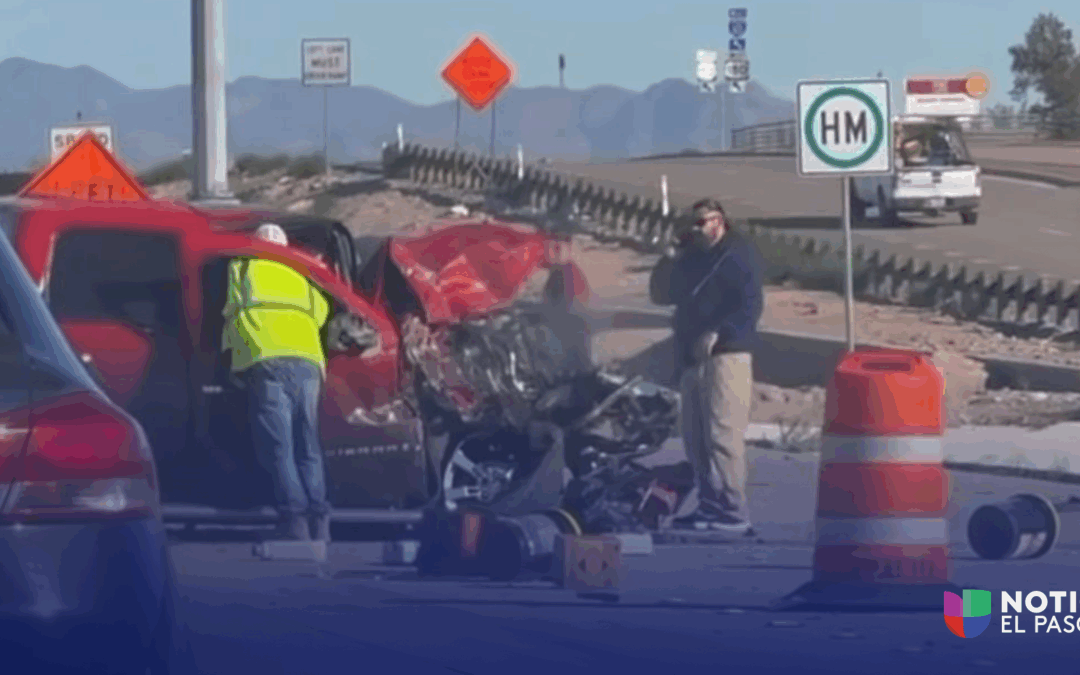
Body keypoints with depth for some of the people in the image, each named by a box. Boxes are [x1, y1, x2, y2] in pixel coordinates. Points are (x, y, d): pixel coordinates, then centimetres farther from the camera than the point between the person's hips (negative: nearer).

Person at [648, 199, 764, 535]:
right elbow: (661, 293, 24)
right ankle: (711, 505, 12)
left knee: (722, 433, -15)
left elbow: (750, 305, -13)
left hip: (725, 355, -9)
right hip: (692, 358, 9)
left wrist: (716, 334, -22)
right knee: (696, 437, 7)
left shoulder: (739, 253, -2)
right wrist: (670, 259, 9)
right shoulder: (693, 258, 22)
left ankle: (732, 512, -18)